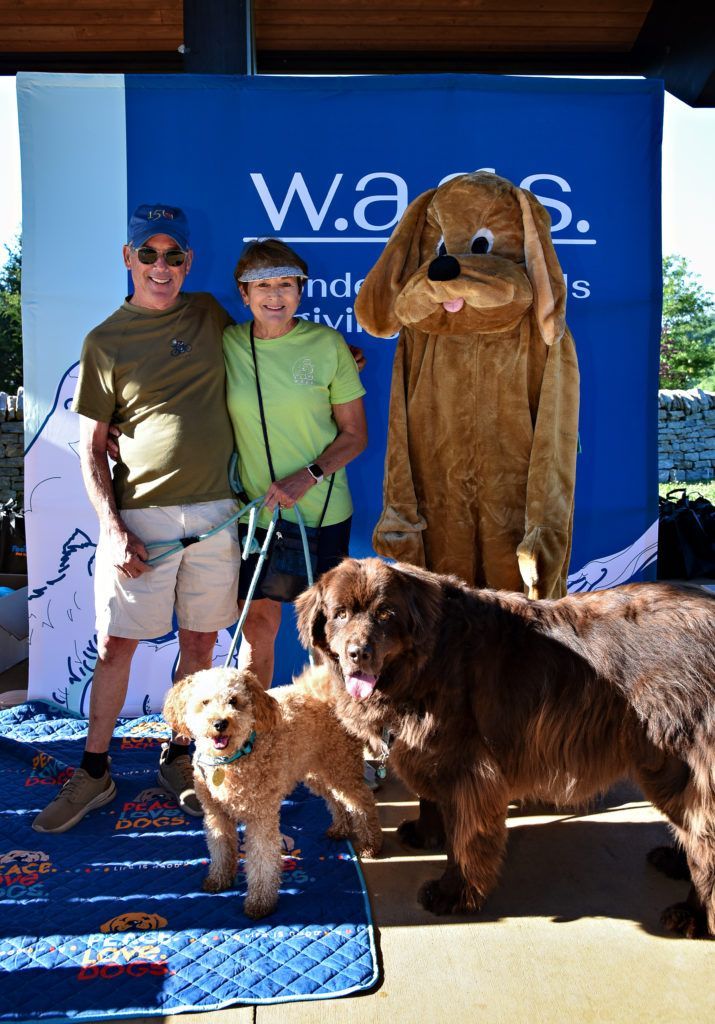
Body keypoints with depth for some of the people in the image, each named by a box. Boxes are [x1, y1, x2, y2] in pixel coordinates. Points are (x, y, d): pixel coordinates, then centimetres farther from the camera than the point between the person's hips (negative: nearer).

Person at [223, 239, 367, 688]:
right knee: (258, 624, 10)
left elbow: (355, 434, -2)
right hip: (254, 512, 1)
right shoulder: (226, 343, -1)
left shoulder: (327, 343, -6)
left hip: (323, 512, -1)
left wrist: (309, 476, -16)